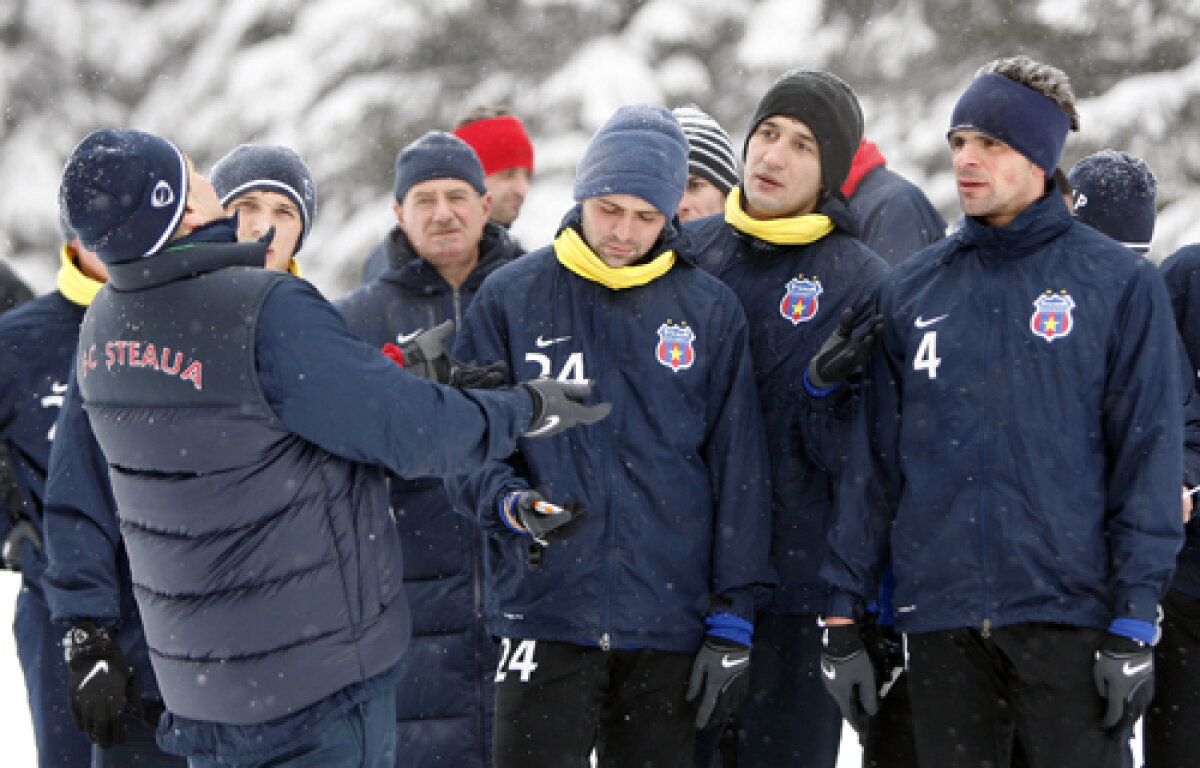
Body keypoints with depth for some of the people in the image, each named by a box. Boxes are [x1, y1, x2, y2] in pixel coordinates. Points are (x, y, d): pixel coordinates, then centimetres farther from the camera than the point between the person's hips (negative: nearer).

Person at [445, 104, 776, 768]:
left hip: (669, 625, 1)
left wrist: (732, 620, 2)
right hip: (544, 612, -1)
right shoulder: (511, 298, 4)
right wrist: (512, 504, -18)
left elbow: (738, 471, 7)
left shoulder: (709, 312, 7)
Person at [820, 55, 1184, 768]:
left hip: (1069, 611, -3)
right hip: (940, 618, 3)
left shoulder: (1120, 283, 2)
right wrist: (844, 611, 7)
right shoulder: (911, 289, 11)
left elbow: (1148, 458, -2)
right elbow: (873, 457, 12)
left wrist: (1135, 620, -9)